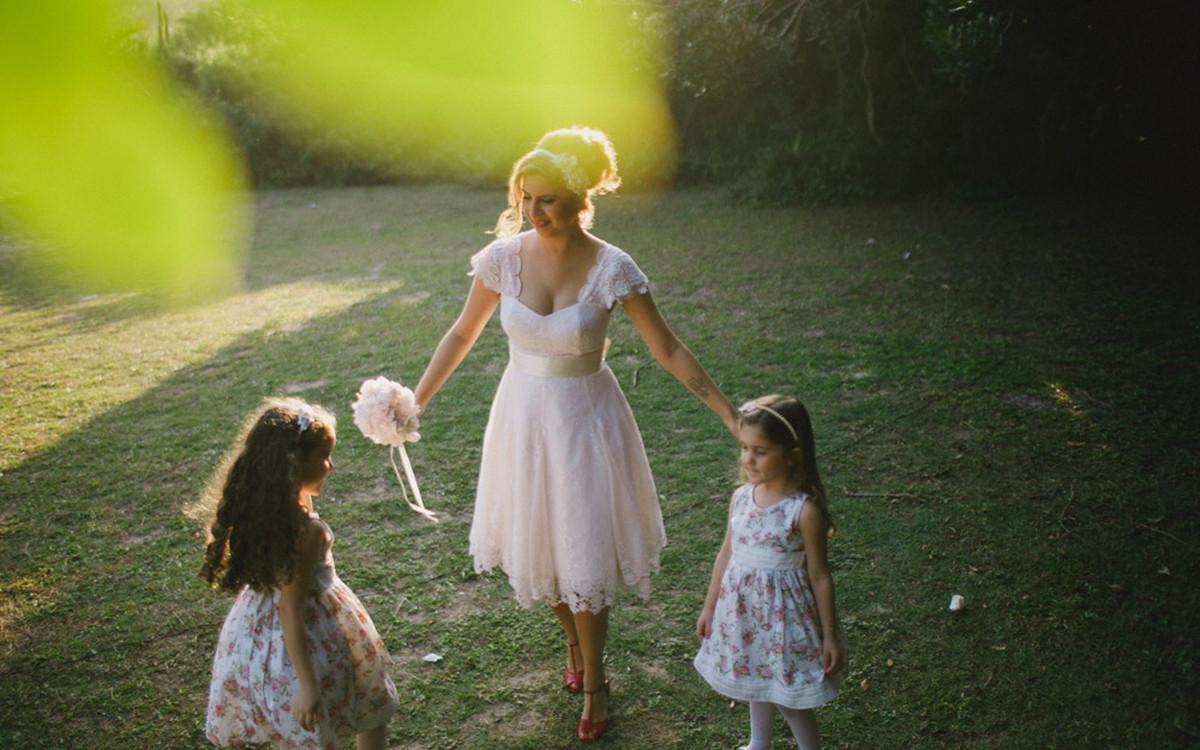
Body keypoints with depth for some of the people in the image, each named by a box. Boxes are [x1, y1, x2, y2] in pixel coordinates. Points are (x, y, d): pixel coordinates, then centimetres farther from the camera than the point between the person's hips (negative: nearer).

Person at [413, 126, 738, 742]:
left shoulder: (612, 269, -17)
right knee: (540, 546, 16)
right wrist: (415, 401, 7)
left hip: (585, 419, -3)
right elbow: (463, 333, 5)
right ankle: (574, 645, 45)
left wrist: (733, 416, -10)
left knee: (585, 554, 4)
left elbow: (669, 352, -9)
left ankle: (593, 682, 28)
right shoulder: (504, 257, -10)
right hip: (523, 415, 3)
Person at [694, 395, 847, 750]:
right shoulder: (741, 497, -4)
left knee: (789, 694, 5)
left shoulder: (804, 510, -21)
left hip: (784, 609, -6)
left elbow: (819, 576, -13)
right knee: (756, 680, 24)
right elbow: (726, 554, 8)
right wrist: (709, 606, 14)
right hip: (743, 606, 6)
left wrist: (829, 637, -8)